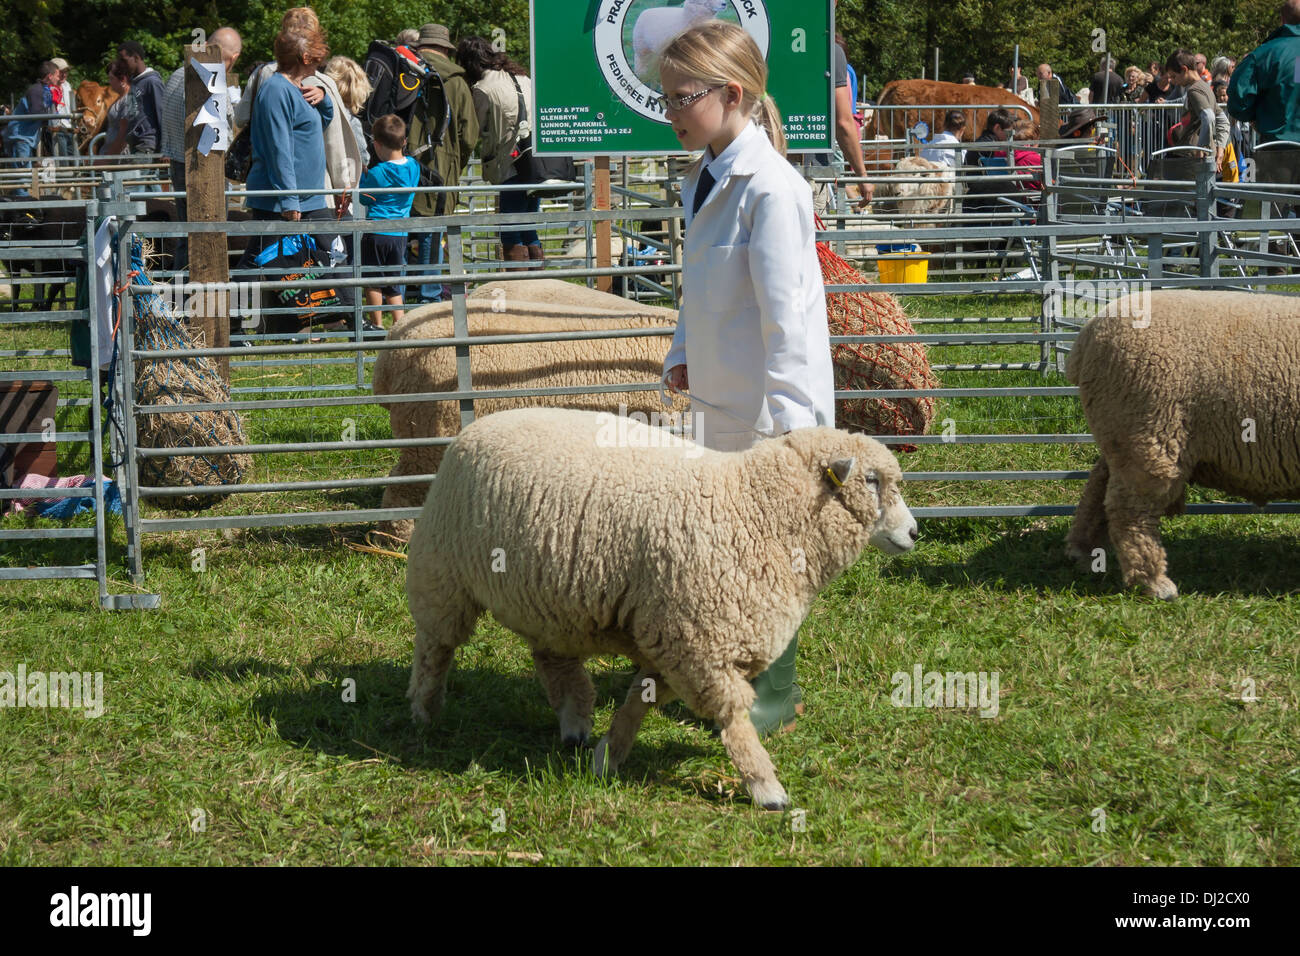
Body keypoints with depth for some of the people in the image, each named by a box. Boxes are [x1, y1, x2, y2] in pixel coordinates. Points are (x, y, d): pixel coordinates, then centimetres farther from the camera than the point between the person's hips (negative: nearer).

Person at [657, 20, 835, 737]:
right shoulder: (708, 180, 8)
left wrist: (788, 413, -23)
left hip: (770, 405, -9)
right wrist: (682, 352, 8)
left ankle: (776, 693, 12)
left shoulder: (769, 188, -21)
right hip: (720, 397, 9)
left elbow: (785, 308, -22)